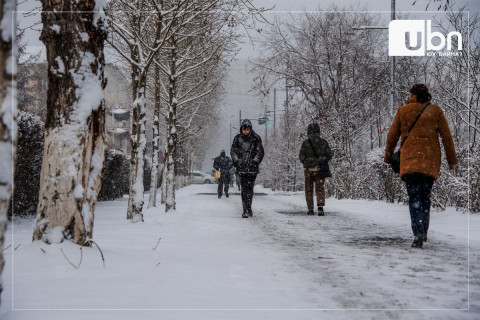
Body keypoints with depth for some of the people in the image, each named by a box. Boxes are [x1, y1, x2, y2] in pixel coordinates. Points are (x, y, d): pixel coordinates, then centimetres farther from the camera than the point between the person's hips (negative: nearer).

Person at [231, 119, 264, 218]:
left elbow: (260, 152, 4)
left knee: (250, 188, 3)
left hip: (252, 168, 0)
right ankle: (245, 210, -6)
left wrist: (255, 161, -8)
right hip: (242, 167, 0)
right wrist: (236, 161, -4)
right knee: (244, 188, -7)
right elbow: (233, 151, 10)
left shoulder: (256, 138, 2)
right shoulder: (237, 138, 6)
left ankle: (249, 208, 18)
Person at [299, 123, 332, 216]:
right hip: (320, 169, 1)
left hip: (309, 169, -1)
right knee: (320, 189, 3)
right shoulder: (324, 142, 0)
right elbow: (329, 155, 2)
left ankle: (310, 209, 12)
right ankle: (320, 205, -20)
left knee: (309, 190, 11)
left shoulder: (306, 143, -7)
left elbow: (301, 156, -5)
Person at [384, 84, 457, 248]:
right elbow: (446, 136, 5)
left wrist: (388, 157, 23)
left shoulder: (403, 111, 4)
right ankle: (423, 233, 17)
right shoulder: (435, 111, 7)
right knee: (425, 197, 15)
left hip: (410, 160, -2)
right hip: (431, 162, 2)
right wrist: (452, 159, 12)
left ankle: (418, 233, -22)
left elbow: (392, 136, 9)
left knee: (414, 197, -6)